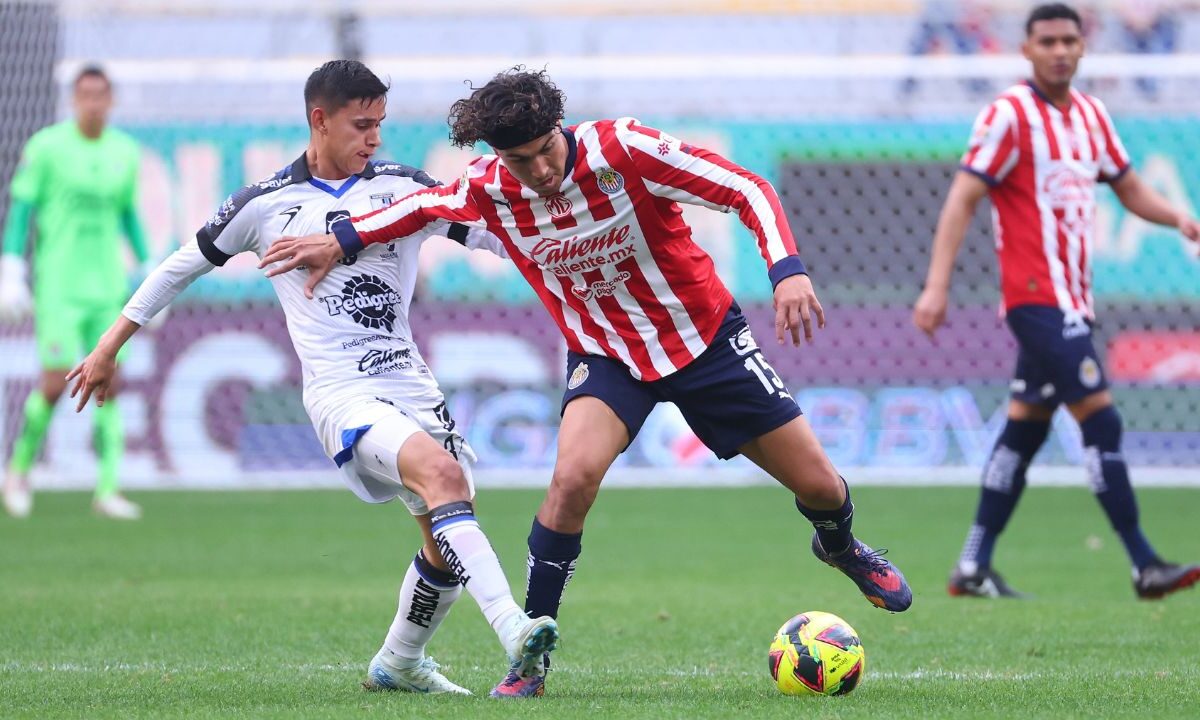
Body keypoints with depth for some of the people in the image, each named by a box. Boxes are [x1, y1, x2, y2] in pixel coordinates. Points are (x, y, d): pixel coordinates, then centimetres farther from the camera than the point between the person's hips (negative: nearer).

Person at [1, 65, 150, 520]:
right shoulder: (47, 146, -5)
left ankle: (107, 490, -1)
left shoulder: (124, 152, 8)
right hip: (58, 288, -4)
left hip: (108, 287, 4)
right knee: (56, 383, -9)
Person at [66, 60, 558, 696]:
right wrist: (108, 348, 17)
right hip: (340, 391, -5)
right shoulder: (266, 204, 2)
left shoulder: (404, 188, 9)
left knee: (447, 538, 5)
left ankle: (399, 662, 31)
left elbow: (494, 235, 11)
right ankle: (511, 628, -43)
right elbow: (183, 265, 13)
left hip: (409, 378, 5)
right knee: (441, 474, -30)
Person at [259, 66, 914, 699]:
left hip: (705, 335, -1)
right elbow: (425, 205, 8)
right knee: (574, 476, -29)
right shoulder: (488, 191, -16)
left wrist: (787, 271, -36)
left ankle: (839, 545, 42)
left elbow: (749, 191, -23)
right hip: (606, 354, 1)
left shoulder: (624, 150, -25)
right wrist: (340, 241, 0)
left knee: (819, 485, 2)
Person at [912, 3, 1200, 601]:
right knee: (1100, 420, -13)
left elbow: (1130, 190, 22)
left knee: (1025, 427, 10)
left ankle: (973, 569, 15)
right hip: (1037, 298, -8)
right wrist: (937, 286, -19)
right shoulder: (1009, 115, -9)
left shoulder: (1091, 116, 12)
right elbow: (962, 199, -12)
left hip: (1070, 299, 8)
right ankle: (1145, 567, -12)